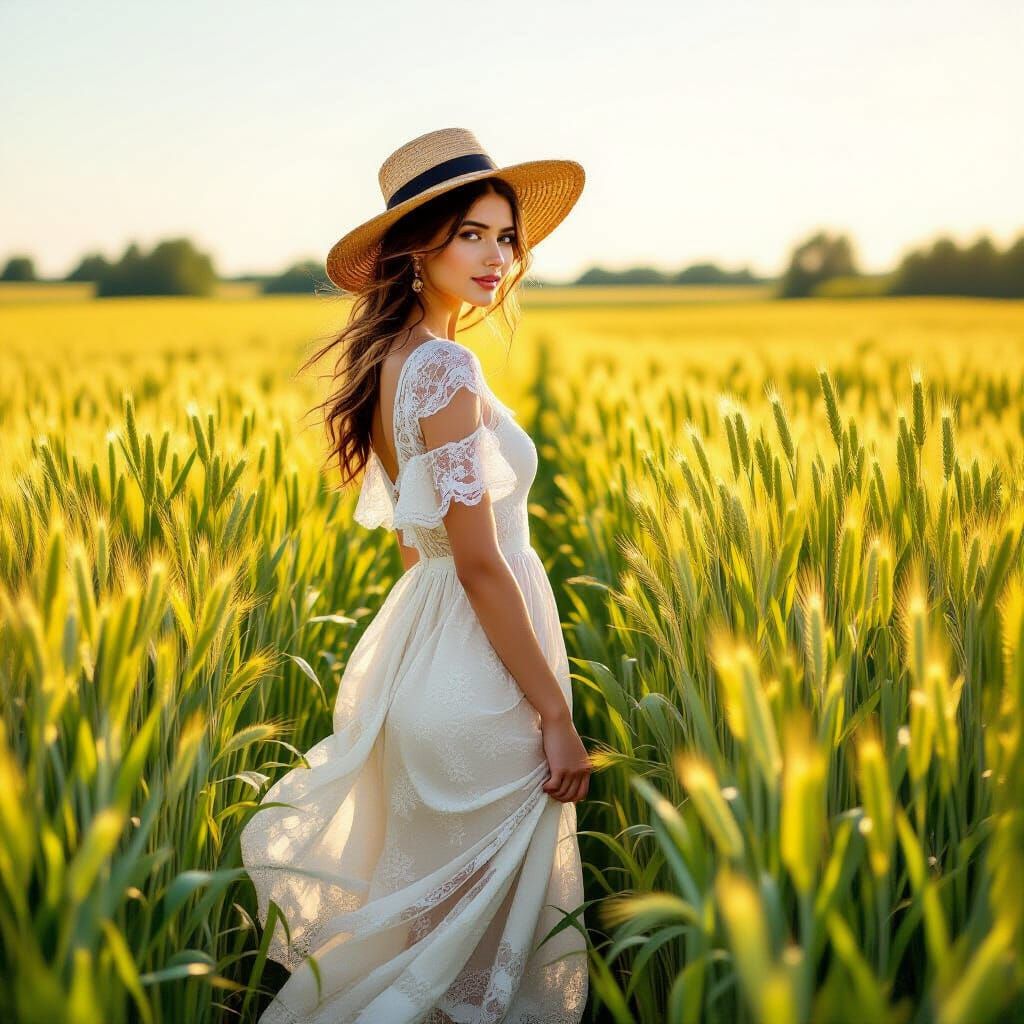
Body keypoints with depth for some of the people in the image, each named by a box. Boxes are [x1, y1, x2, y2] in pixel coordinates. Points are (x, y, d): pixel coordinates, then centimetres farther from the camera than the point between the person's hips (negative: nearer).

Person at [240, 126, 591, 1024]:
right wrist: (557, 717, -17)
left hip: (421, 641, 9)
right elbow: (480, 564, -22)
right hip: (481, 679, -9)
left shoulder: (388, 362, 8)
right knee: (481, 932, 6)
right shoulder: (445, 368, -21)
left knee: (435, 913, 22)